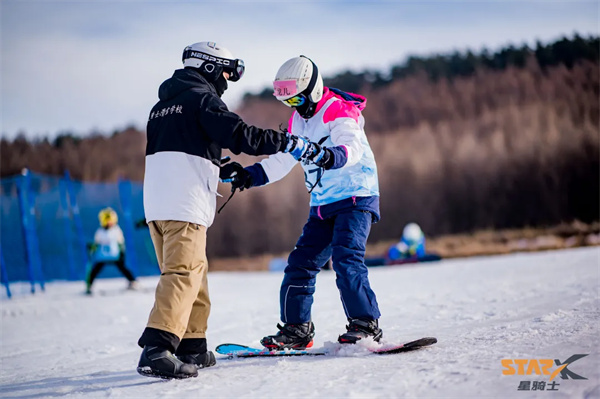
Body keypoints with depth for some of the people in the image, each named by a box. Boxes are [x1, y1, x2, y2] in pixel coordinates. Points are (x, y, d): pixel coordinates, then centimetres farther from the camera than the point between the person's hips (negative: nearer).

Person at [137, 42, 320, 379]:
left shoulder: (163, 106, 24)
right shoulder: (203, 98, -3)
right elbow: (239, 134, -15)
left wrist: (219, 168, 30)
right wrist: (290, 143, -11)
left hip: (156, 199, 9)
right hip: (186, 202, -9)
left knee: (195, 272, 18)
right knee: (184, 273, -15)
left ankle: (192, 347, 22)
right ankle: (157, 349, -28)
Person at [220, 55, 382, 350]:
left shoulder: (338, 111, -13)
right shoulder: (298, 120, 12)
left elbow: (352, 146, -31)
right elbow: (282, 160, 20)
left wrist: (331, 156, -53)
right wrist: (250, 175, 7)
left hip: (355, 196, -8)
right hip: (322, 205, 8)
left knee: (346, 257, -23)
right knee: (301, 262, 3)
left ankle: (365, 325, -20)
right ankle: (296, 328, 10)